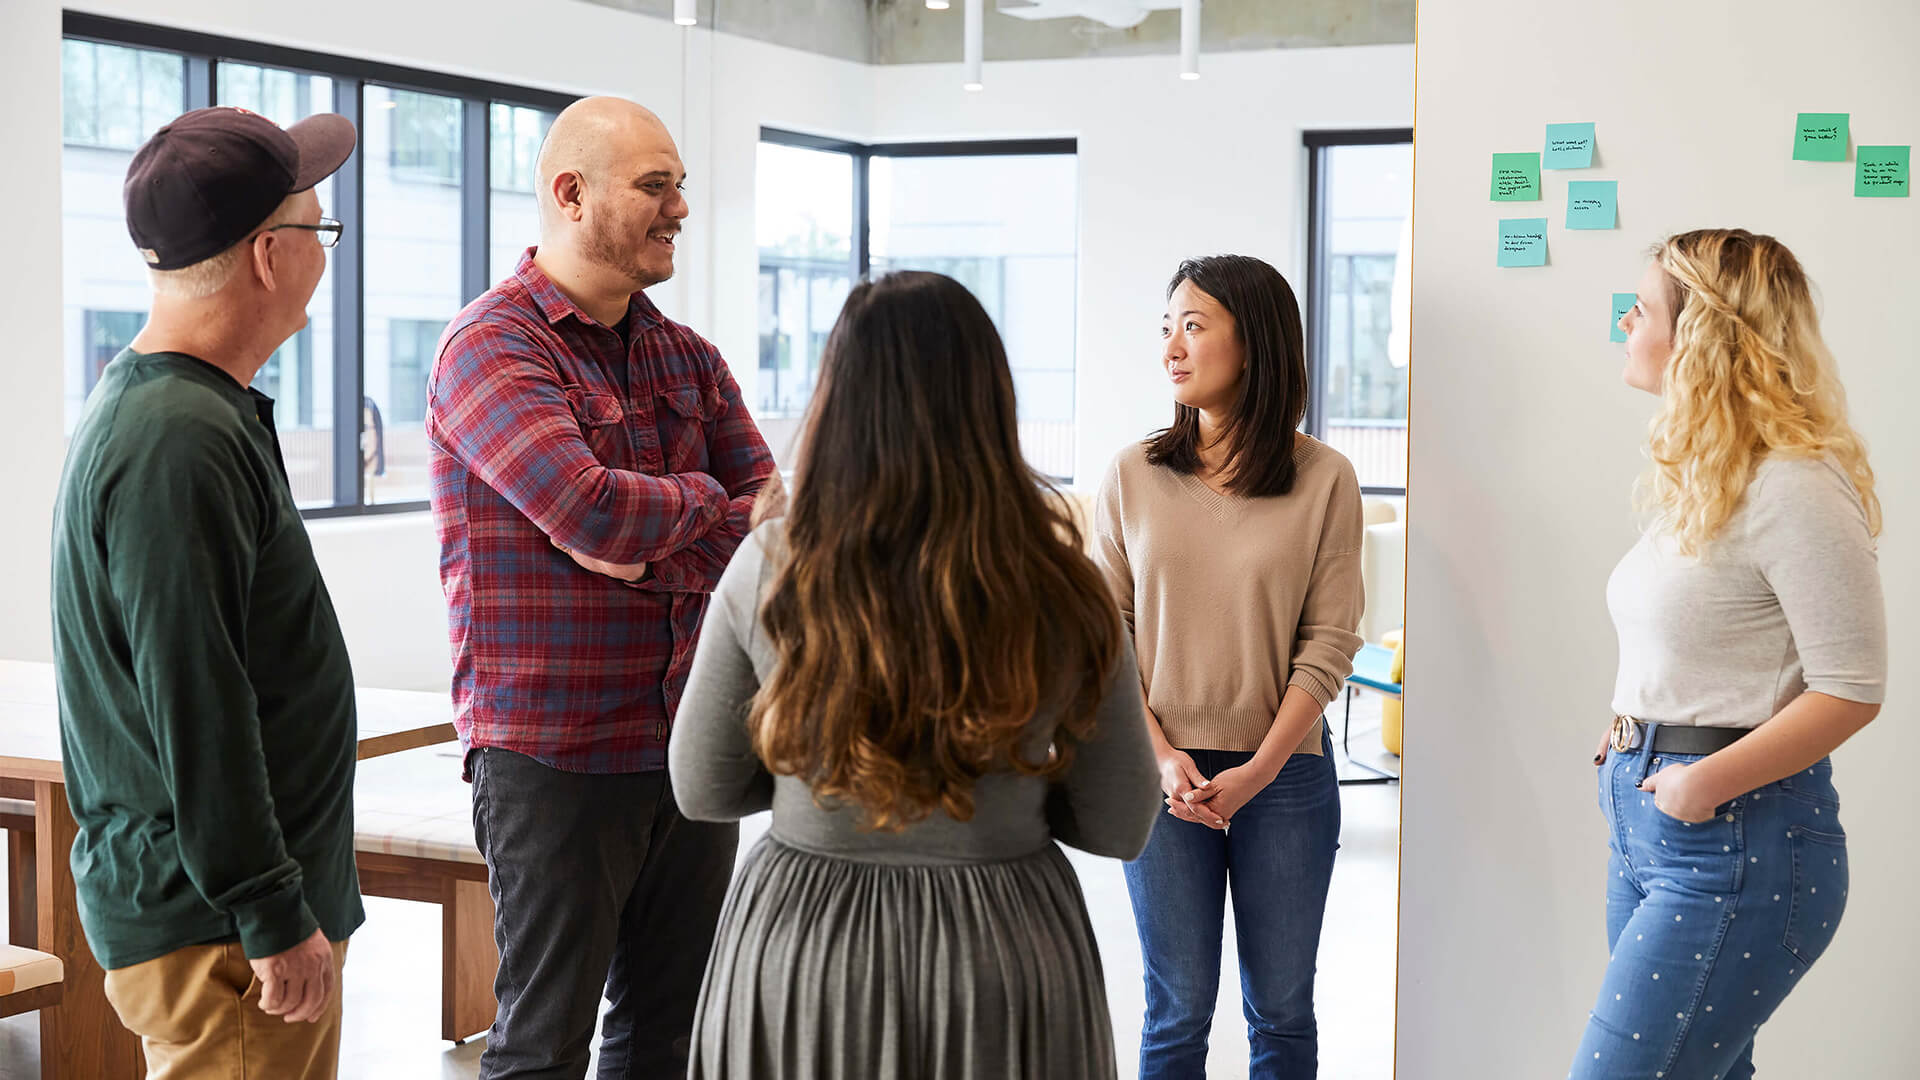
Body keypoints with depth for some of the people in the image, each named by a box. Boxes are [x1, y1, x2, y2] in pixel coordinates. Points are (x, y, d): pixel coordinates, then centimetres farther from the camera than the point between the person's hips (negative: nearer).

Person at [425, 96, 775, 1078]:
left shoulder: (689, 359, 12)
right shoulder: (491, 346, -10)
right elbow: (592, 510, -24)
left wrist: (656, 558, -13)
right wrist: (699, 499, -4)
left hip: (689, 739, 7)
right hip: (552, 753, -6)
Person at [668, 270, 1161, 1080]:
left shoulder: (769, 572, -12)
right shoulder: (1062, 594, -12)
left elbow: (702, 790, 0)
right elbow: (1120, 826, -3)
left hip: (797, 951, 0)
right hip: (1001, 957, 0)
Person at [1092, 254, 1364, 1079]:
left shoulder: (1324, 479, -3)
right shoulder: (1133, 477, 1)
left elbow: (1329, 641, -4)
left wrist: (1259, 770, -12)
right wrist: (1160, 757, -10)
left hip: (1286, 773, 0)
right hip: (1164, 773, 0)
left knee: (1282, 1011, 9)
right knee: (1178, 1011, 6)